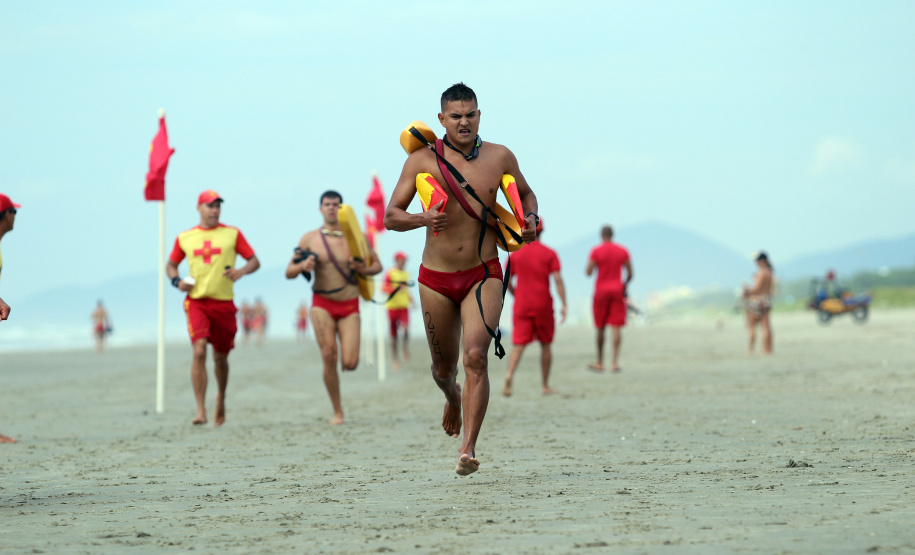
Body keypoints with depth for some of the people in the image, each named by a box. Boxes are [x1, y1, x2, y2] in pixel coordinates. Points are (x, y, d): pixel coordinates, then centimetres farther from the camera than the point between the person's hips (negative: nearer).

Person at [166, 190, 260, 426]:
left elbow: (254, 261, 6)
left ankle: (221, 398, 40)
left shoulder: (232, 234, 5)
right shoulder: (185, 238, 8)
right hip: (196, 302, -1)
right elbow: (171, 265, 21)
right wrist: (177, 281, -1)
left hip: (223, 302, 1)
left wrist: (241, 272, -15)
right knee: (199, 351, -18)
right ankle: (201, 411, -19)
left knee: (220, 357, 11)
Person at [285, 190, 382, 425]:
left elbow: (377, 265, 13)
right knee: (329, 358, -13)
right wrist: (302, 266, -16)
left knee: (350, 364, -10)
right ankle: (337, 412, 1)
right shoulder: (310, 238, 4)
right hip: (322, 303, 0)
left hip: (350, 306, 0)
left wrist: (364, 269, -9)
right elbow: (289, 273, 6)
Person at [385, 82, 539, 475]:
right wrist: (422, 219, -24)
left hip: (483, 276, -1)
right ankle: (453, 396, 51)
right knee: (444, 366, 13)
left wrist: (530, 218, -3)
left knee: (475, 356, -20)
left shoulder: (499, 158, 0)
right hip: (436, 279, 1)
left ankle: (468, 449, -21)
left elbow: (525, 194, 19)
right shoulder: (422, 160, -4)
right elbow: (391, 216, -3)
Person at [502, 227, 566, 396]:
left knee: (518, 345, -2)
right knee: (546, 344, 13)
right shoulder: (549, 254, -3)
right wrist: (564, 305, -9)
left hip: (522, 306, 1)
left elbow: (507, 282, 3)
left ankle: (510, 375, -29)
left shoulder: (515, 254, 3)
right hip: (543, 305, -1)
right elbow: (558, 280, -10)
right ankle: (545, 385, 16)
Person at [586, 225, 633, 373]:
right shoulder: (623, 251, 2)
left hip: (601, 290, -1)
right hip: (617, 290, 1)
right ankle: (615, 362, -12)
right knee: (617, 327, -2)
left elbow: (588, 272, -11)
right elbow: (630, 273, 2)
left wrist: (590, 267, 12)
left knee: (600, 327, 8)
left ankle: (599, 363, 14)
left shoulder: (596, 251, -6)